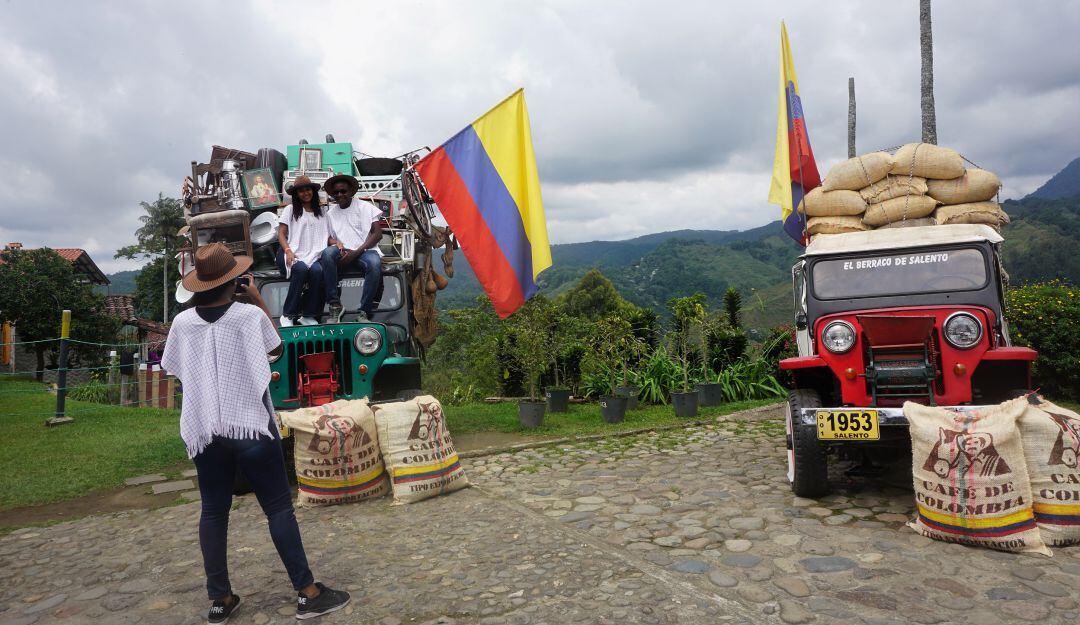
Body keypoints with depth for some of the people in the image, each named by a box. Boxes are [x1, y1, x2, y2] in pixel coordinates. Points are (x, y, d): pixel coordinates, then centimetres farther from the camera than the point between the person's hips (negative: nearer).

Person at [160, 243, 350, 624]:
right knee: (279, 508, 2)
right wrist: (259, 300, 11)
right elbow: (277, 348, 10)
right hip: (251, 426, -3)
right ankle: (307, 593, 7)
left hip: (204, 430, 4)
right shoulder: (250, 315, -9)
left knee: (213, 513, 12)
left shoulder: (182, 322, 0)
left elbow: (174, 370, 13)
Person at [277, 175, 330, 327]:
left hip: (314, 255, 2)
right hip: (293, 254, -2)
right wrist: (288, 251, -12)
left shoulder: (321, 212, 23)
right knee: (301, 269, -37)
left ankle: (309, 316, -22)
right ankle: (287, 315, -25)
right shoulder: (290, 210, 16)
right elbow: (281, 234, 8)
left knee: (317, 270, -35)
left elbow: (327, 236, 18)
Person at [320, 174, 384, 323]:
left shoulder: (365, 207, 10)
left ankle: (364, 312, -29)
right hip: (342, 253, 3)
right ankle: (335, 306, -29)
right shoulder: (330, 213, 22)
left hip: (364, 251, -2)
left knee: (374, 263, -38)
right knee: (327, 253, -33)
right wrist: (336, 243, -7)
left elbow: (377, 234, -1)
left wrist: (357, 252, -12)